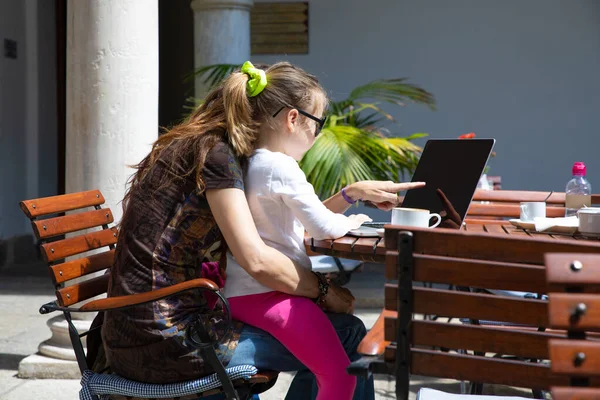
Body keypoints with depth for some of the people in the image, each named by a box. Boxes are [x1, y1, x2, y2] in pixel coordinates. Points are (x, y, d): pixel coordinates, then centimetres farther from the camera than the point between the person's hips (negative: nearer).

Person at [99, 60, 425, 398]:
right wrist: (324, 290, -8)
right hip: (168, 343, -10)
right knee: (347, 334, -4)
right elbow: (257, 260, -22)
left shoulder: (193, 147, 14)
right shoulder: (215, 155, -12)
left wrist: (354, 193, 16)